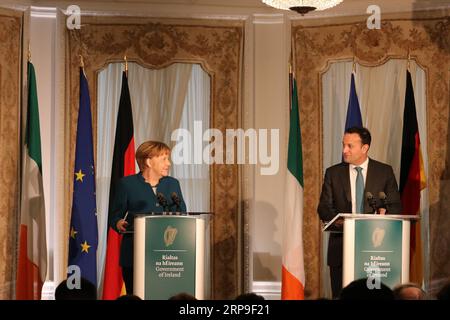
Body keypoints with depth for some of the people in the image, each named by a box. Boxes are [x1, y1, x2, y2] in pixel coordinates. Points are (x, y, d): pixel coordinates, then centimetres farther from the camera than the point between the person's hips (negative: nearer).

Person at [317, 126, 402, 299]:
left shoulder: (385, 171, 6)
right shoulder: (333, 173, 8)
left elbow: (396, 206, 7)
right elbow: (323, 208, 4)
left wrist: (384, 213, -16)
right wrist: (339, 219, -17)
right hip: (341, 246, 1)